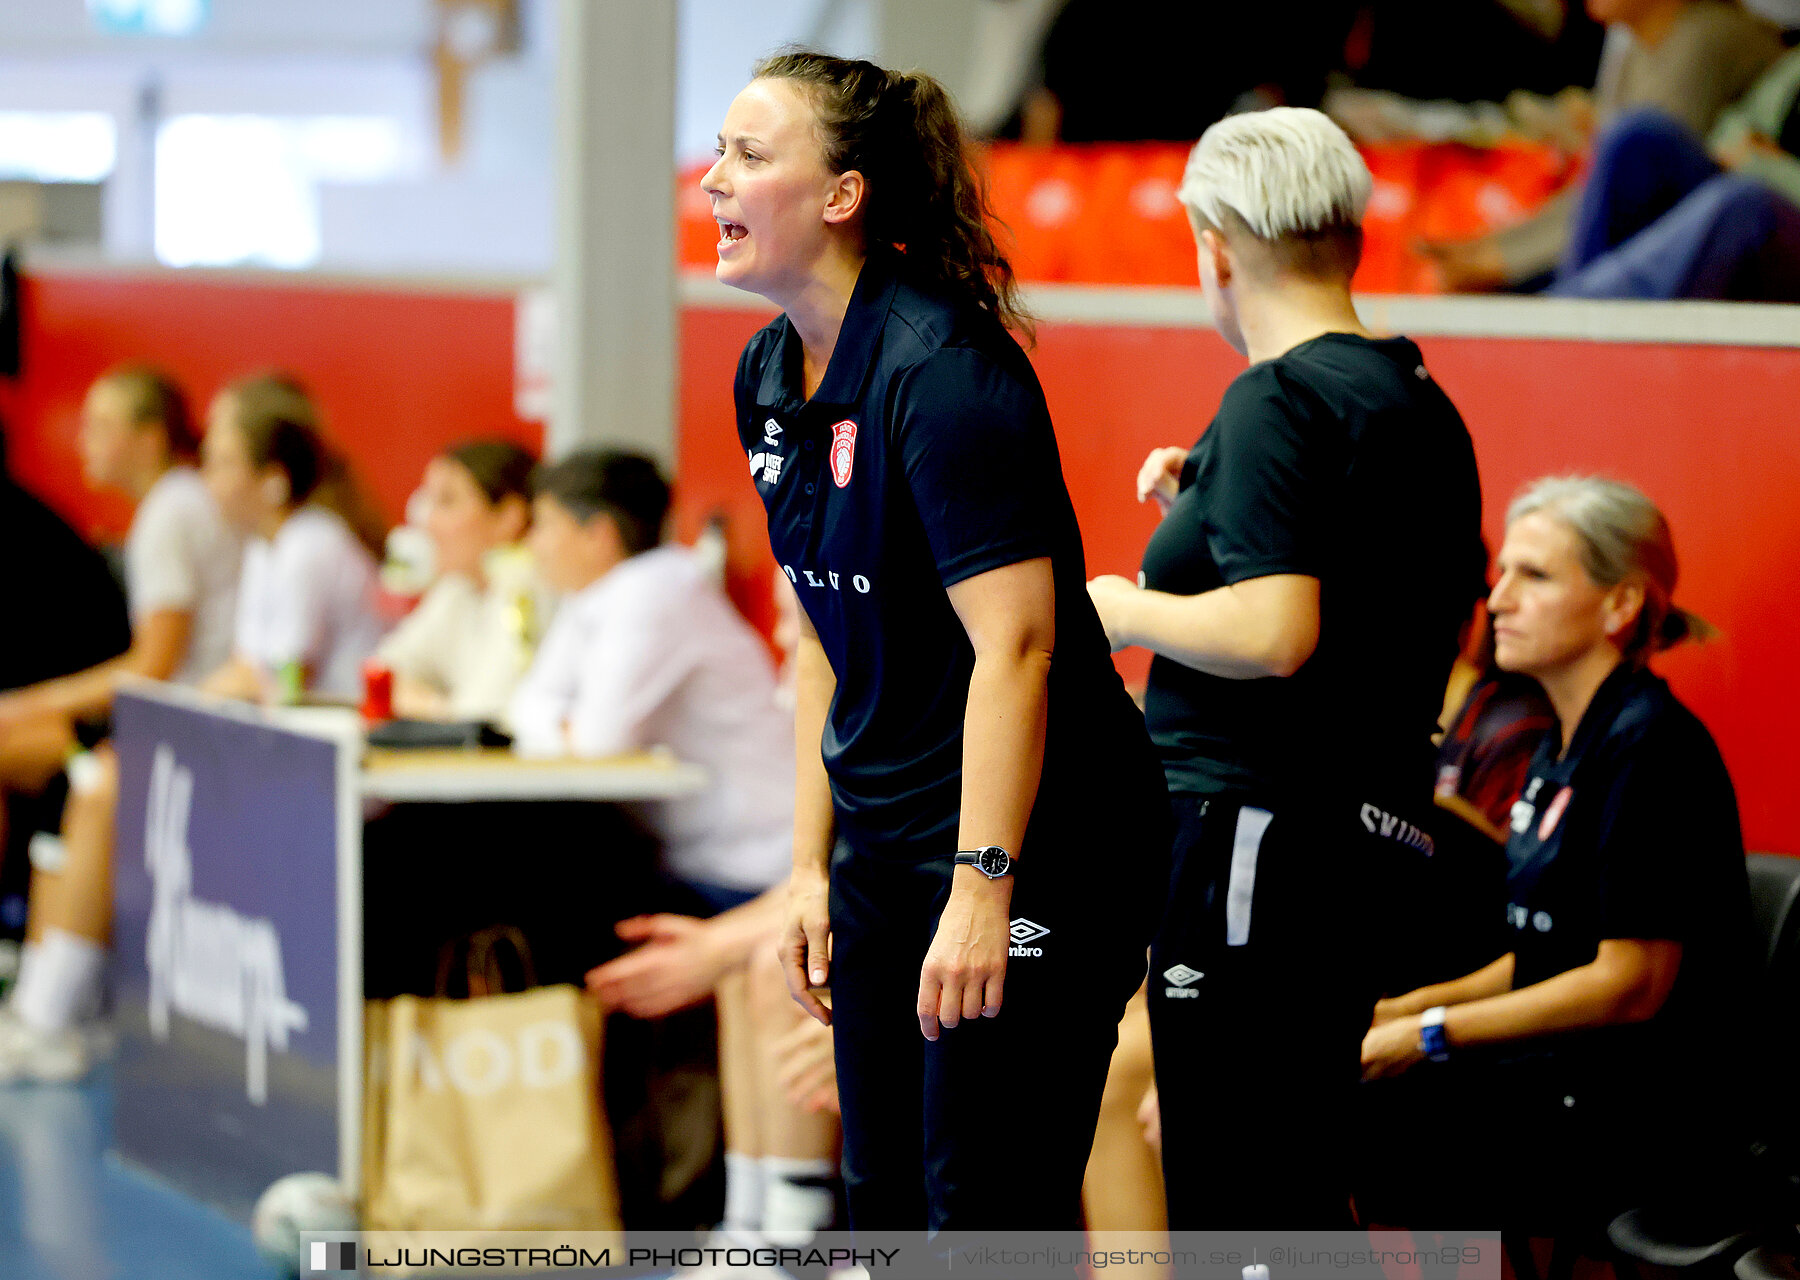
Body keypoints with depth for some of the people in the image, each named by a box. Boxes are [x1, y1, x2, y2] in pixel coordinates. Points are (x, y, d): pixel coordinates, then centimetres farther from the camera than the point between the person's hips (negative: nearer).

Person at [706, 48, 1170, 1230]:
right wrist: (814, 865, 12)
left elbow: (1013, 646, -23)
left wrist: (981, 885, -26)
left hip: (1034, 849, -9)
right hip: (882, 847, 9)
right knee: (885, 1205, 12)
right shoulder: (773, 373, 8)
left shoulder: (944, 369, -19)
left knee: (991, 1215, -7)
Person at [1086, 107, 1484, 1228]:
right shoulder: (1424, 406, 14)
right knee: (1299, 1194, 15)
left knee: (1238, 1210, -7)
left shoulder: (1281, 400, -13)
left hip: (1262, 829, -10)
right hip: (1378, 830, 10)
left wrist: (1129, 610, -6)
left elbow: (1274, 637, -23)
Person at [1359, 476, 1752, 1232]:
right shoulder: (1564, 747, 17)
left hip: (1632, 1125, -9)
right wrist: (1410, 1008, 8)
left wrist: (1432, 1035, -14)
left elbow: (1630, 983, -17)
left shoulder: (1651, 746, -14)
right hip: (1560, 1083, 9)